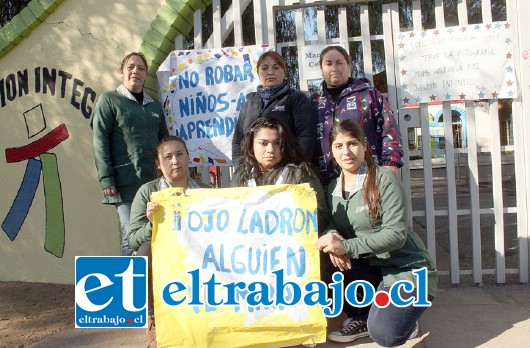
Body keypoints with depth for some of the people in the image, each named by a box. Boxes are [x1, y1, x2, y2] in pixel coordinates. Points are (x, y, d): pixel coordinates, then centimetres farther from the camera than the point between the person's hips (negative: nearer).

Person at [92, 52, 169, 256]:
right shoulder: (109, 100, 6)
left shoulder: (155, 106, 21)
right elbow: (100, 141, -2)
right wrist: (106, 179, -11)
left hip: (154, 183, 5)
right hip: (125, 184, -5)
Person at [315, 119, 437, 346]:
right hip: (370, 268, 6)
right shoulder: (333, 188, 4)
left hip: (407, 269, -5)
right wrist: (333, 238, -22)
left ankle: (400, 316, 10)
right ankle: (360, 318, 5)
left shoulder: (384, 179, -14)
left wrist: (346, 246, -29)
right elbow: (331, 226, 3)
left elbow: (396, 234, -20)